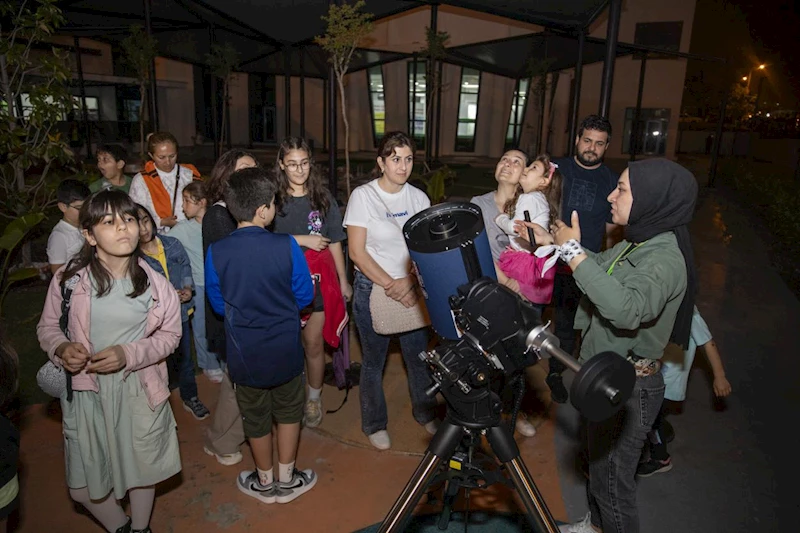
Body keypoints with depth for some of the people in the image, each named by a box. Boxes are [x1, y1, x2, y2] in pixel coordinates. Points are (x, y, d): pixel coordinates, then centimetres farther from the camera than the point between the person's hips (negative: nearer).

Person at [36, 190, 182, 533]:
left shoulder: (153, 283, -10)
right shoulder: (69, 279, -12)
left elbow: (169, 335, -3)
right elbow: (47, 327, 2)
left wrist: (129, 355, -19)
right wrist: (62, 348, -19)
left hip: (139, 390, 0)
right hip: (86, 391, 0)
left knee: (142, 469, 19)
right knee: (83, 487, 10)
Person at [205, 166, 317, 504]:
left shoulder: (216, 253, -14)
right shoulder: (286, 246, -19)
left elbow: (218, 305, -1)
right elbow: (304, 295, -7)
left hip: (244, 353, 1)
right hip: (285, 349, -1)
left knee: (256, 416, 20)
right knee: (289, 409, 21)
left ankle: (265, 482, 39)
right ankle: (287, 480, 35)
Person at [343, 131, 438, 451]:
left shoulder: (418, 198, 2)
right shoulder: (363, 196, -9)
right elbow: (357, 252, -12)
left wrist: (408, 281, -16)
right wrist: (390, 286, -17)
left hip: (413, 288, 3)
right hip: (372, 289, -3)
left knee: (418, 355, 11)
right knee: (374, 360, 10)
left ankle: (425, 412, 36)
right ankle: (374, 423, 31)